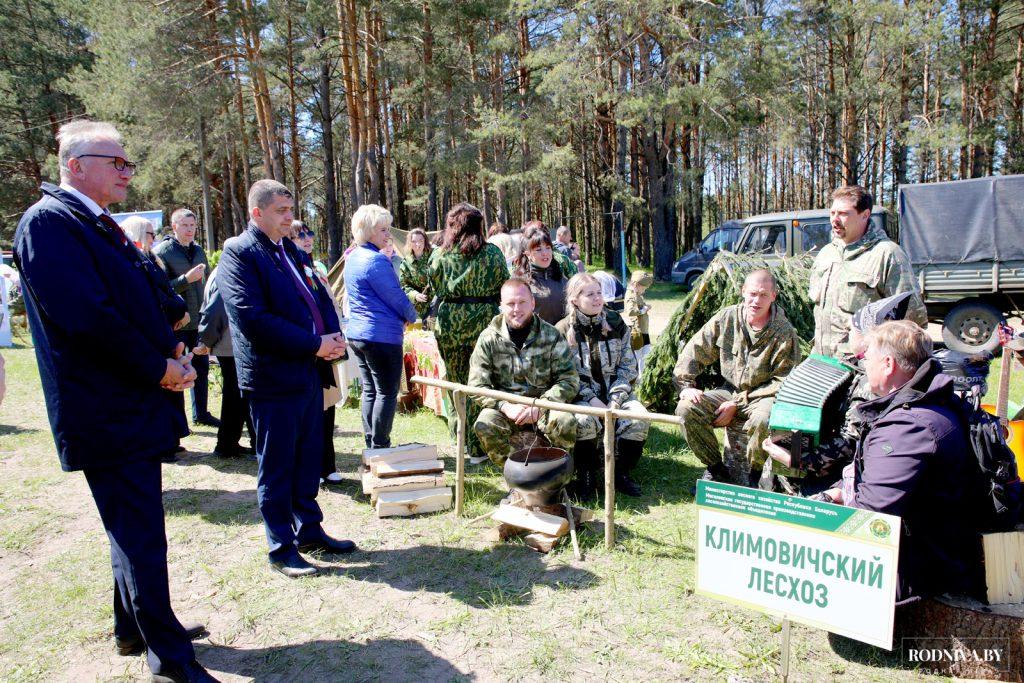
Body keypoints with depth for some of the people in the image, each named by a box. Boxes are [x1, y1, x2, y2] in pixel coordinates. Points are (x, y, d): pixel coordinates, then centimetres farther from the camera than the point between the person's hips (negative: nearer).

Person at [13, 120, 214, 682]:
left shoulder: (99, 225, 15)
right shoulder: (47, 222, -15)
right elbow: (85, 315, -25)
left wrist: (172, 351, 1)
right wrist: (159, 367, -16)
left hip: (136, 401, 10)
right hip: (106, 412, -10)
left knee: (135, 526, 20)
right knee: (140, 534, -1)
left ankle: (134, 628, 37)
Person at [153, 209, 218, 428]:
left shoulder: (198, 251, 13)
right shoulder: (162, 251, -7)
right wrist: (187, 279, -23)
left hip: (199, 321, 6)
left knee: (202, 367, 12)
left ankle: (200, 413, 24)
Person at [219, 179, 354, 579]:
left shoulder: (291, 250, 15)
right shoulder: (239, 253, -10)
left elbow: (320, 297, 17)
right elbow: (251, 318, -20)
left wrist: (333, 336, -4)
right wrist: (314, 344, -18)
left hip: (309, 372, 8)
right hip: (273, 377, -7)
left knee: (308, 459, 17)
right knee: (276, 468, 5)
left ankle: (309, 530, 32)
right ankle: (281, 549, 18)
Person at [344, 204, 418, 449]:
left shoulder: (352, 258, 13)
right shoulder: (376, 260, -17)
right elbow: (396, 297, -14)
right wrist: (412, 316, 6)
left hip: (357, 334, 9)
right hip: (382, 335, -9)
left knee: (370, 390, 14)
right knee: (387, 392, -1)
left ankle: (371, 446, 19)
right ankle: (380, 447, 3)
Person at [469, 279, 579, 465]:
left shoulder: (551, 336, -3)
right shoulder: (488, 339, -2)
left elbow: (570, 380, -7)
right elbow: (477, 386, -6)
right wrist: (506, 406, -23)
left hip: (544, 406, 0)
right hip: (504, 408, 1)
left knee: (565, 422, -31)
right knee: (484, 425, -30)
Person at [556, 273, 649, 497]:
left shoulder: (616, 323, 4)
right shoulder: (563, 330, -4)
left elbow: (628, 367, 2)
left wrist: (615, 400, -11)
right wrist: (592, 399, -18)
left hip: (616, 392, 3)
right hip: (581, 395, -3)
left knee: (639, 418, -24)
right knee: (584, 421, -34)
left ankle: (621, 473, -3)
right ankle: (586, 476, -10)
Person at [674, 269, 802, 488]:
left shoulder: (784, 332, -12)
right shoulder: (726, 318, -3)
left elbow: (782, 382, -12)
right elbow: (694, 351, 3)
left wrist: (738, 404, -17)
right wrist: (686, 385, -11)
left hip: (763, 396, -4)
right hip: (729, 391, 4)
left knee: (762, 420, -39)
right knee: (686, 408, -21)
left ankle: (754, 473, -6)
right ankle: (716, 468, 2)